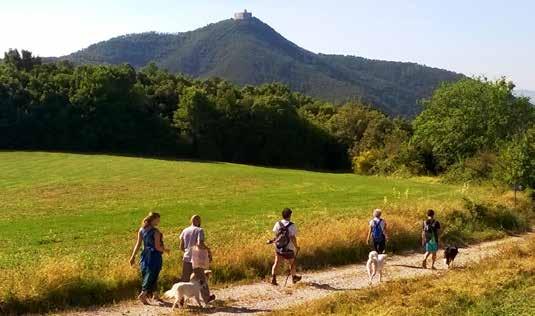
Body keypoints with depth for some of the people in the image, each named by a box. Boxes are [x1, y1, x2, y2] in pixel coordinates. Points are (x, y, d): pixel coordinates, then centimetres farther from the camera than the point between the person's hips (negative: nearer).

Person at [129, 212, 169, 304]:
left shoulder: (141, 230, 2)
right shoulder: (156, 232, -15)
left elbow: (138, 244, 2)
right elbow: (157, 247, -16)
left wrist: (133, 256, 6)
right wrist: (165, 250, 2)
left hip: (145, 255, 7)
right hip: (154, 256, -7)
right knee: (152, 276, -1)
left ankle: (154, 294, 29)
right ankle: (143, 294, -14)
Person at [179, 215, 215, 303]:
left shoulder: (184, 231, 7)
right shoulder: (199, 230, -10)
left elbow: (181, 247, 9)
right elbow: (200, 244, -23)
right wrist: (208, 250, -8)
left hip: (186, 258, 4)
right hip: (197, 259, -4)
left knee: (184, 279, 7)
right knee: (202, 279, 11)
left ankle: (180, 299, 3)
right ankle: (206, 298, 26)